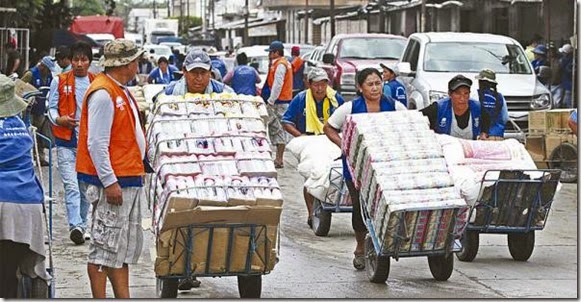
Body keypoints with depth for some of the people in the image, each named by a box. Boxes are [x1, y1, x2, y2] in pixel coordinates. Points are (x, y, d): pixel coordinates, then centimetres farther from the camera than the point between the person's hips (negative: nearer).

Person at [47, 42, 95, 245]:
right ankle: (75, 226, -21)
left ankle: (82, 225, 22)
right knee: (71, 184, -14)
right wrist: (59, 119, -14)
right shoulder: (60, 81, 4)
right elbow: (51, 108, 7)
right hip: (66, 141, -2)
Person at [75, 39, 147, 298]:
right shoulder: (103, 94, -15)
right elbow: (96, 144, -20)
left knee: (126, 247, 14)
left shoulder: (121, 92, 16)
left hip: (130, 181, 10)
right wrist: (110, 182, -23)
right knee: (105, 247, -6)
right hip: (112, 182, -10)